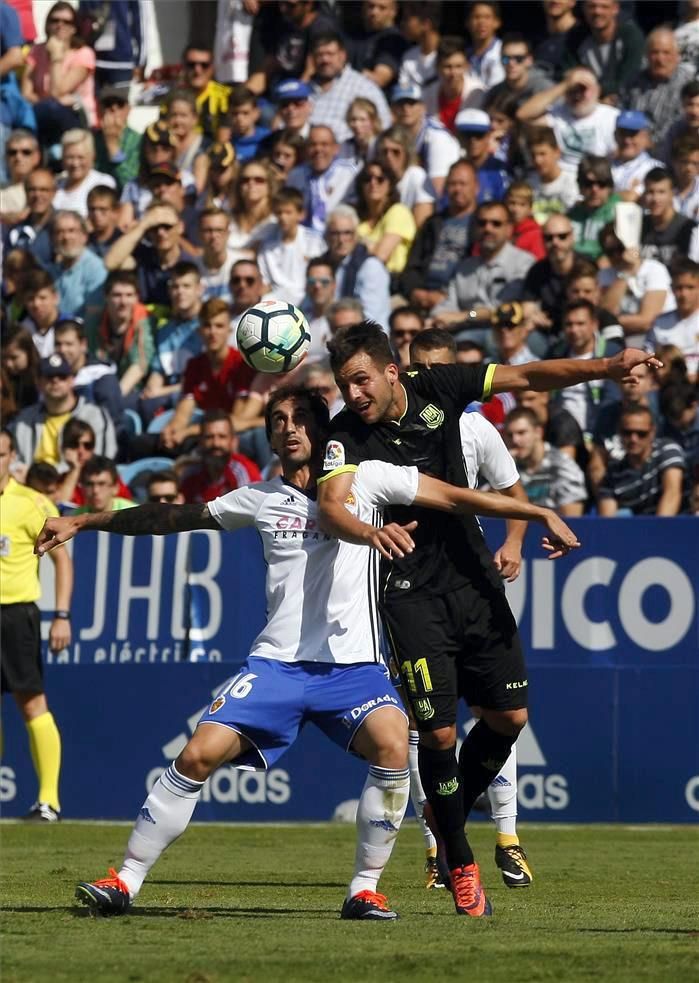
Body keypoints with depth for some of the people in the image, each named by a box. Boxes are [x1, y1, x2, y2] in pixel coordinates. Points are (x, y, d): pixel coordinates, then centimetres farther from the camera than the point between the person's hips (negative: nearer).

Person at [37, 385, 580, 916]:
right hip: (278, 662, 2)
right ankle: (125, 882, -1)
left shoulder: (362, 478, 4)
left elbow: (453, 495, 4)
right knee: (198, 755, -12)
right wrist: (80, 522, 20)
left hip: (352, 663, -2)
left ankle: (365, 889, -14)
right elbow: (170, 518, 18)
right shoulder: (261, 499, 11)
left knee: (393, 747, -28)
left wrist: (541, 512, 1)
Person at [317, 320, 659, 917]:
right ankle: (459, 863, 8)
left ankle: (452, 815, 30)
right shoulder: (347, 435, -16)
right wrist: (371, 532, -54)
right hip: (412, 593, -4)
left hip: (474, 577, 4)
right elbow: (331, 505, -31)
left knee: (508, 716, 6)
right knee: (438, 731, -9)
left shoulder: (437, 388, -6)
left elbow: (526, 376, -3)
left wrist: (605, 368, -16)